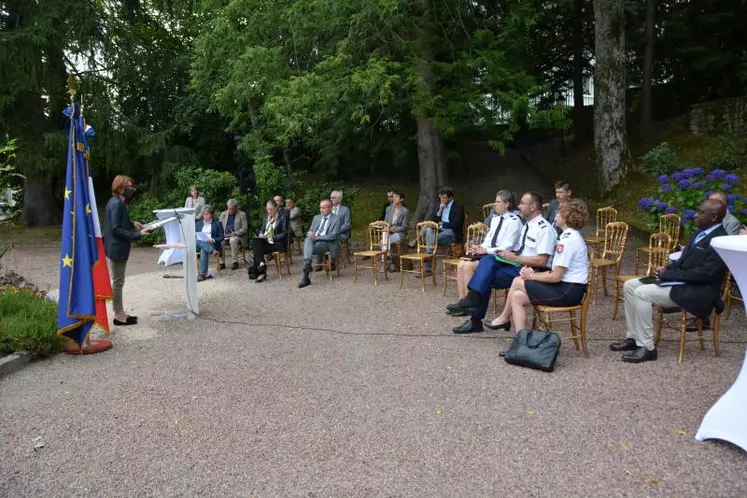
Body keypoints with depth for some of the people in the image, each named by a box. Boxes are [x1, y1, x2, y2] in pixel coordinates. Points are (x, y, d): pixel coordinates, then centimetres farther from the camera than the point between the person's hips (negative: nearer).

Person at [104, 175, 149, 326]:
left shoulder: (116, 202, 12)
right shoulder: (117, 204, -19)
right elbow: (116, 229, -22)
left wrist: (132, 224, 10)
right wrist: (137, 234, -22)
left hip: (117, 248, 10)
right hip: (117, 249, -10)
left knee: (118, 281, 15)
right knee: (118, 282, -2)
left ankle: (120, 313, 23)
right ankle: (119, 316, 6)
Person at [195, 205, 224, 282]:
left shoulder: (217, 224, 15)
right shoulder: (198, 223, 25)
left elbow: (221, 237, 7)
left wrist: (213, 240, -13)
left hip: (212, 244, -3)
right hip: (199, 244, 3)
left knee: (203, 250, -38)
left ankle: (203, 274, -41)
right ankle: (212, 251, -44)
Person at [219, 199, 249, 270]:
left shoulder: (242, 214, 2)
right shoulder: (223, 214, 16)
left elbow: (245, 228, -4)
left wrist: (235, 233, -17)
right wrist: (223, 234, -6)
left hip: (238, 236, -4)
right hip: (225, 235, 4)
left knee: (233, 240, -37)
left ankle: (235, 262, -28)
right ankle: (221, 263, -20)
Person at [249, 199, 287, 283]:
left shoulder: (282, 218, -1)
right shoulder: (266, 218, 19)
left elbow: (284, 234, -7)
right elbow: (262, 229, 24)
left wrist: (272, 238, -17)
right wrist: (260, 234, -1)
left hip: (277, 243, -6)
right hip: (265, 241, 6)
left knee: (257, 249, -27)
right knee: (254, 241, -27)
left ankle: (257, 272, -23)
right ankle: (261, 264, -34)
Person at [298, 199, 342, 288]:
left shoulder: (336, 220, 2)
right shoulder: (316, 218, 22)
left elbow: (333, 236, -8)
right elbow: (310, 231, 20)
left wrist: (317, 237, -16)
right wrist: (310, 233, -6)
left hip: (326, 243, -4)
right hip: (313, 241, 4)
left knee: (307, 250, -32)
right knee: (307, 239, -34)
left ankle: (305, 277, -32)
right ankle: (307, 264, -50)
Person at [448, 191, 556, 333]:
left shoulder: (544, 228, -12)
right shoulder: (527, 225, 17)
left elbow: (541, 261, -20)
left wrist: (514, 258, -18)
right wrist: (511, 255, 2)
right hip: (519, 265, 8)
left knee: (486, 277, -21)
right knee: (488, 261, -15)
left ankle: (475, 320, -14)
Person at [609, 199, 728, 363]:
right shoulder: (702, 233, 13)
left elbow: (704, 273, -23)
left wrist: (667, 274, -17)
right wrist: (666, 270, -1)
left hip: (697, 291, -10)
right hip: (681, 282, 10)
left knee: (641, 293, -25)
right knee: (630, 286, 1)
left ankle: (647, 347, -16)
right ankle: (633, 337, 5)